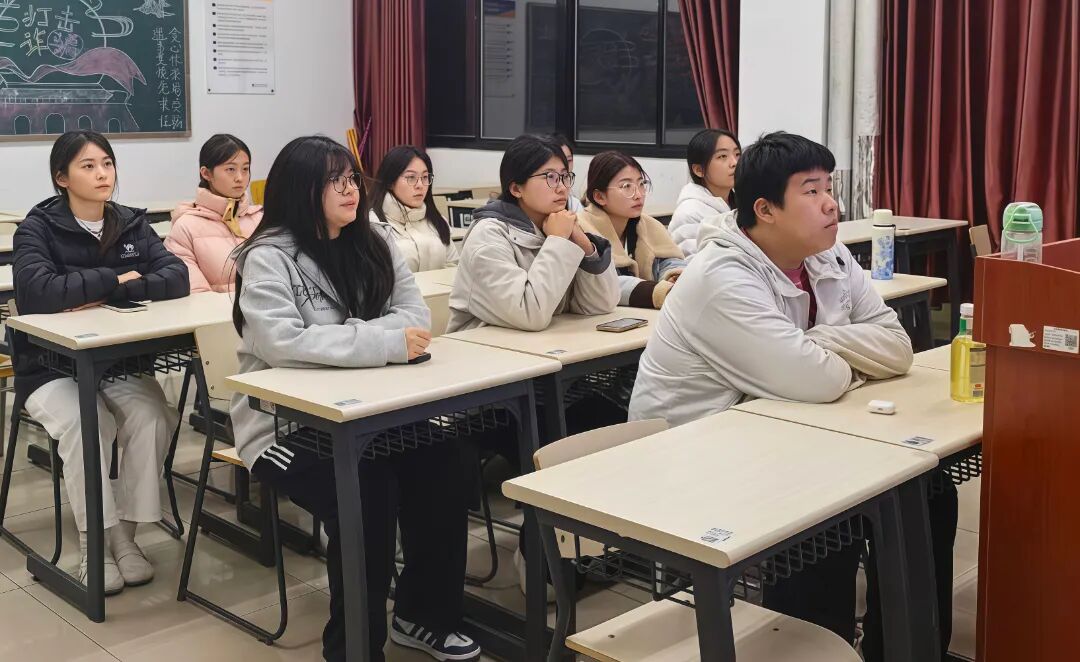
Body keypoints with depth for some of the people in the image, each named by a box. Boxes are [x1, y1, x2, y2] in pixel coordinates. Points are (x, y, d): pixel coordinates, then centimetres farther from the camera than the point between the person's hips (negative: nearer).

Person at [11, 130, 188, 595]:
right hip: (52, 369, -3)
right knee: (85, 422, -32)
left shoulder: (131, 224, 4)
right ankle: (94, 543, -15)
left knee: (152, 416, -26)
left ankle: (125, 534, -9)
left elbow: (177, 277, -11)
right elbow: (38, 292, -27)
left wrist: (105, 294, -21)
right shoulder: (38, 229, -8)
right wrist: (116, 278, -19)